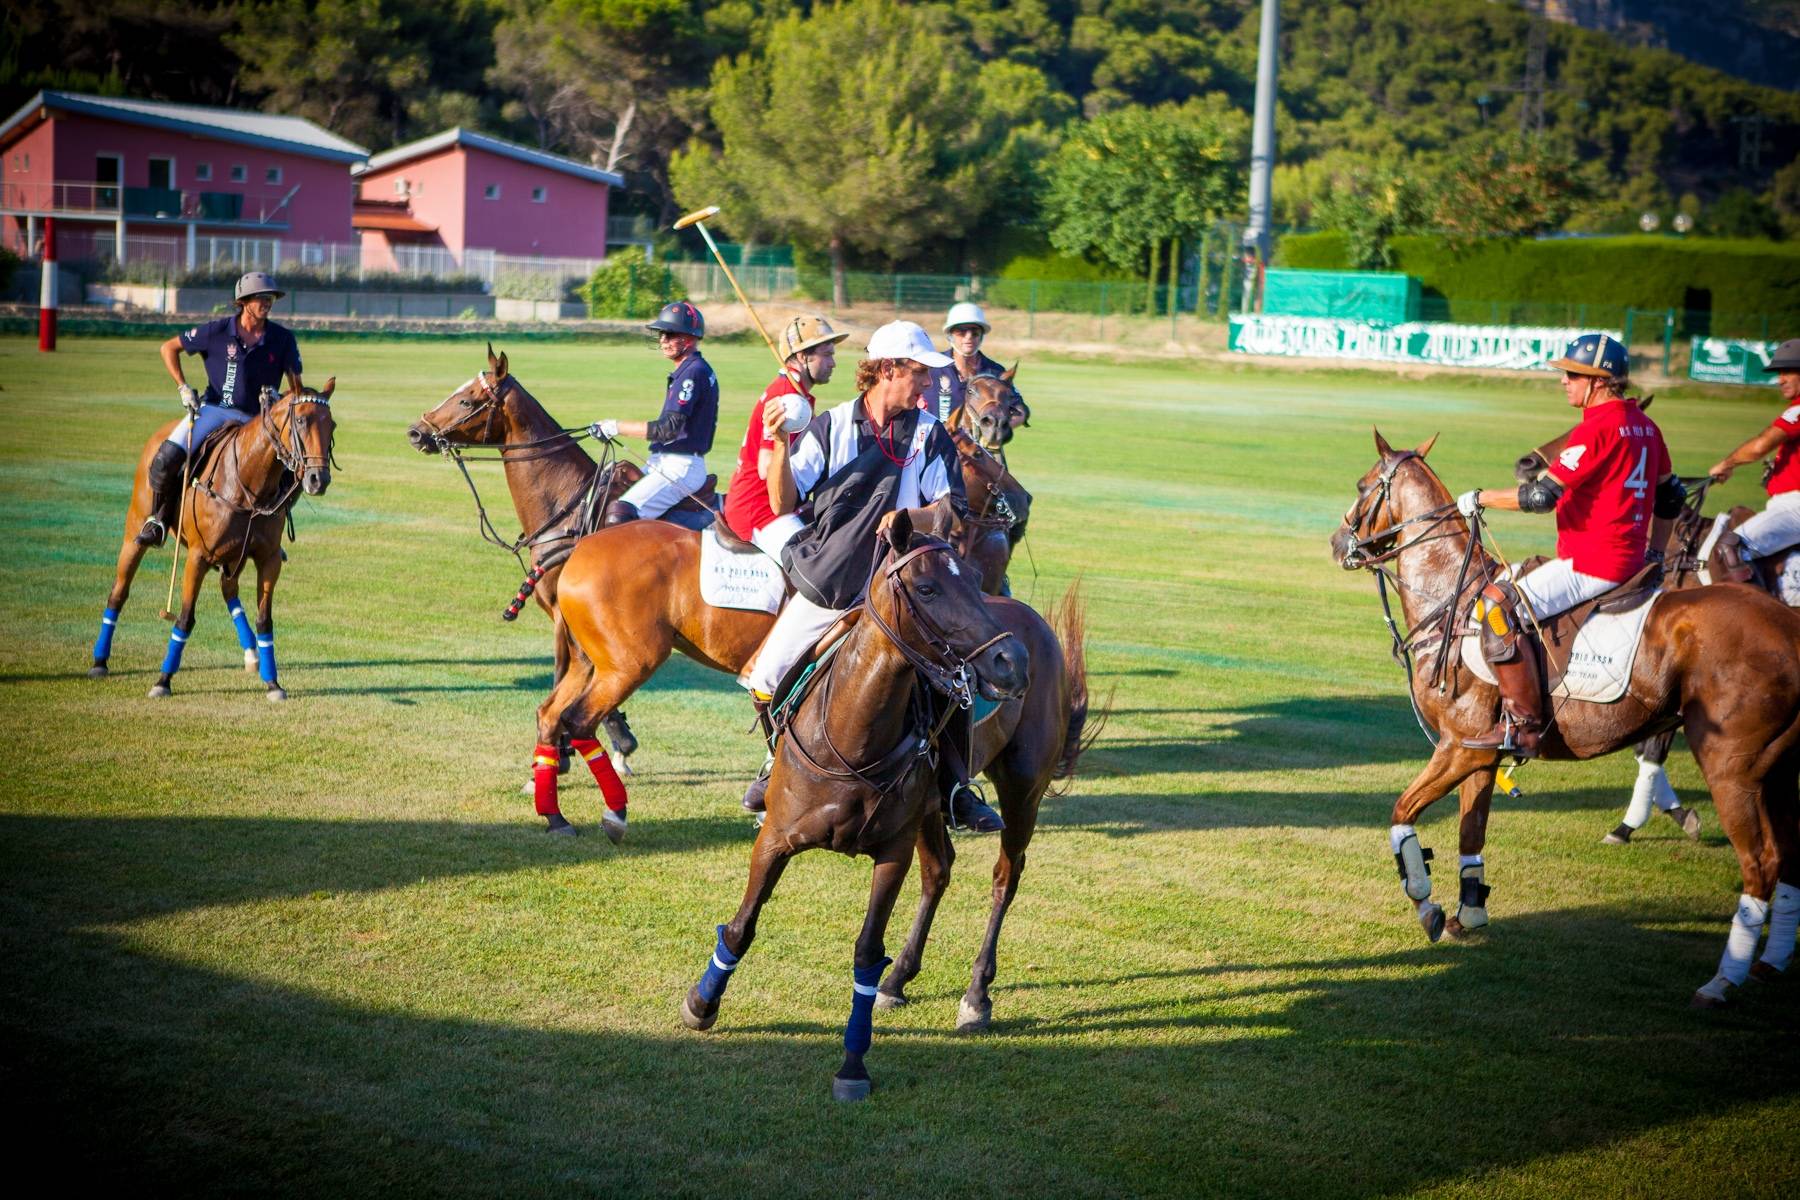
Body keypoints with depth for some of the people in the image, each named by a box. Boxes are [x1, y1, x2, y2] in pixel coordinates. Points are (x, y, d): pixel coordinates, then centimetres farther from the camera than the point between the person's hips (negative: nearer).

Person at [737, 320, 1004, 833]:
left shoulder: (931, 435, 1)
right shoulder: (831, 426, -1)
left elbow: (954, 506, -3)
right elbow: (785, 503, -6)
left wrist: (911, 519, -22)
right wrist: (780, 444, -21)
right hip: (828, 579, 0)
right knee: (766, 677, -4)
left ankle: (957, 791, 5)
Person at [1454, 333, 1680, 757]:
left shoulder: (1596, 428, -16)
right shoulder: (1644, 426, 13)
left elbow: (1542, 495, -21)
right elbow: (1671, 498, 21)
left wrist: (1481, 498, -9)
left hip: (1590, 564, -10)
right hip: (1629, 558, 11)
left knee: (1498, 603, -18)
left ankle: (1523, 725, -22)